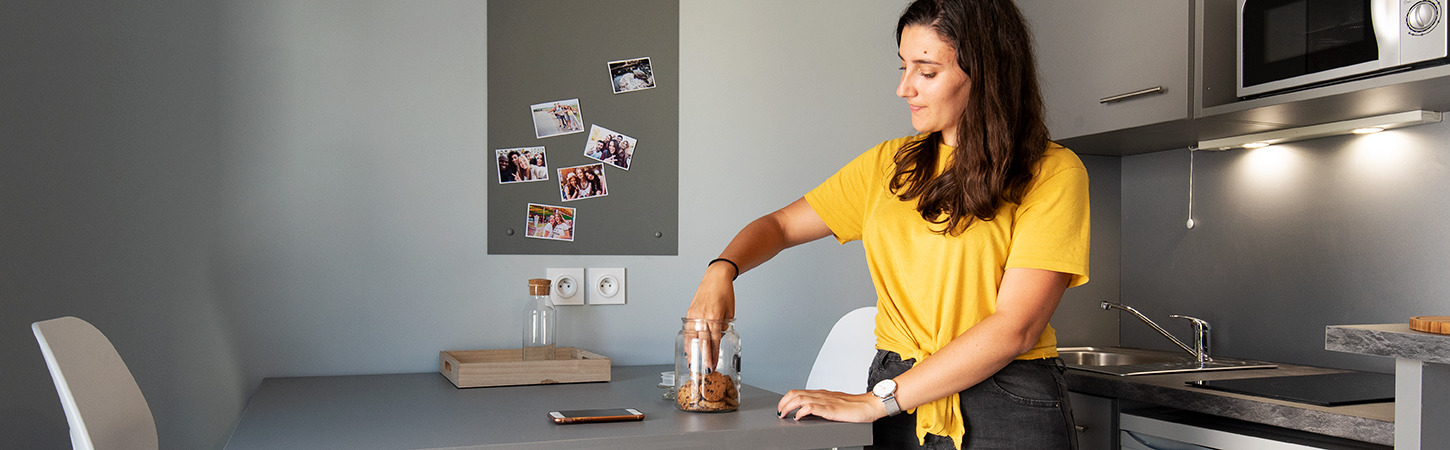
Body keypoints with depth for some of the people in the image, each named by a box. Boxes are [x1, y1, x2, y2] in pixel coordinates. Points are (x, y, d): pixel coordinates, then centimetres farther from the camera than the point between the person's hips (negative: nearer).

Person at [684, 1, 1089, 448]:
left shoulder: (1052, 173, -8)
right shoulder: (889, 164, 8)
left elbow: (1015, 328, -16)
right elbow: (781, 225, 14)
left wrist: (876, 401, -17)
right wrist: (720, 271, -8)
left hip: (1009, 412, -4)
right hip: (899, 413, 4)